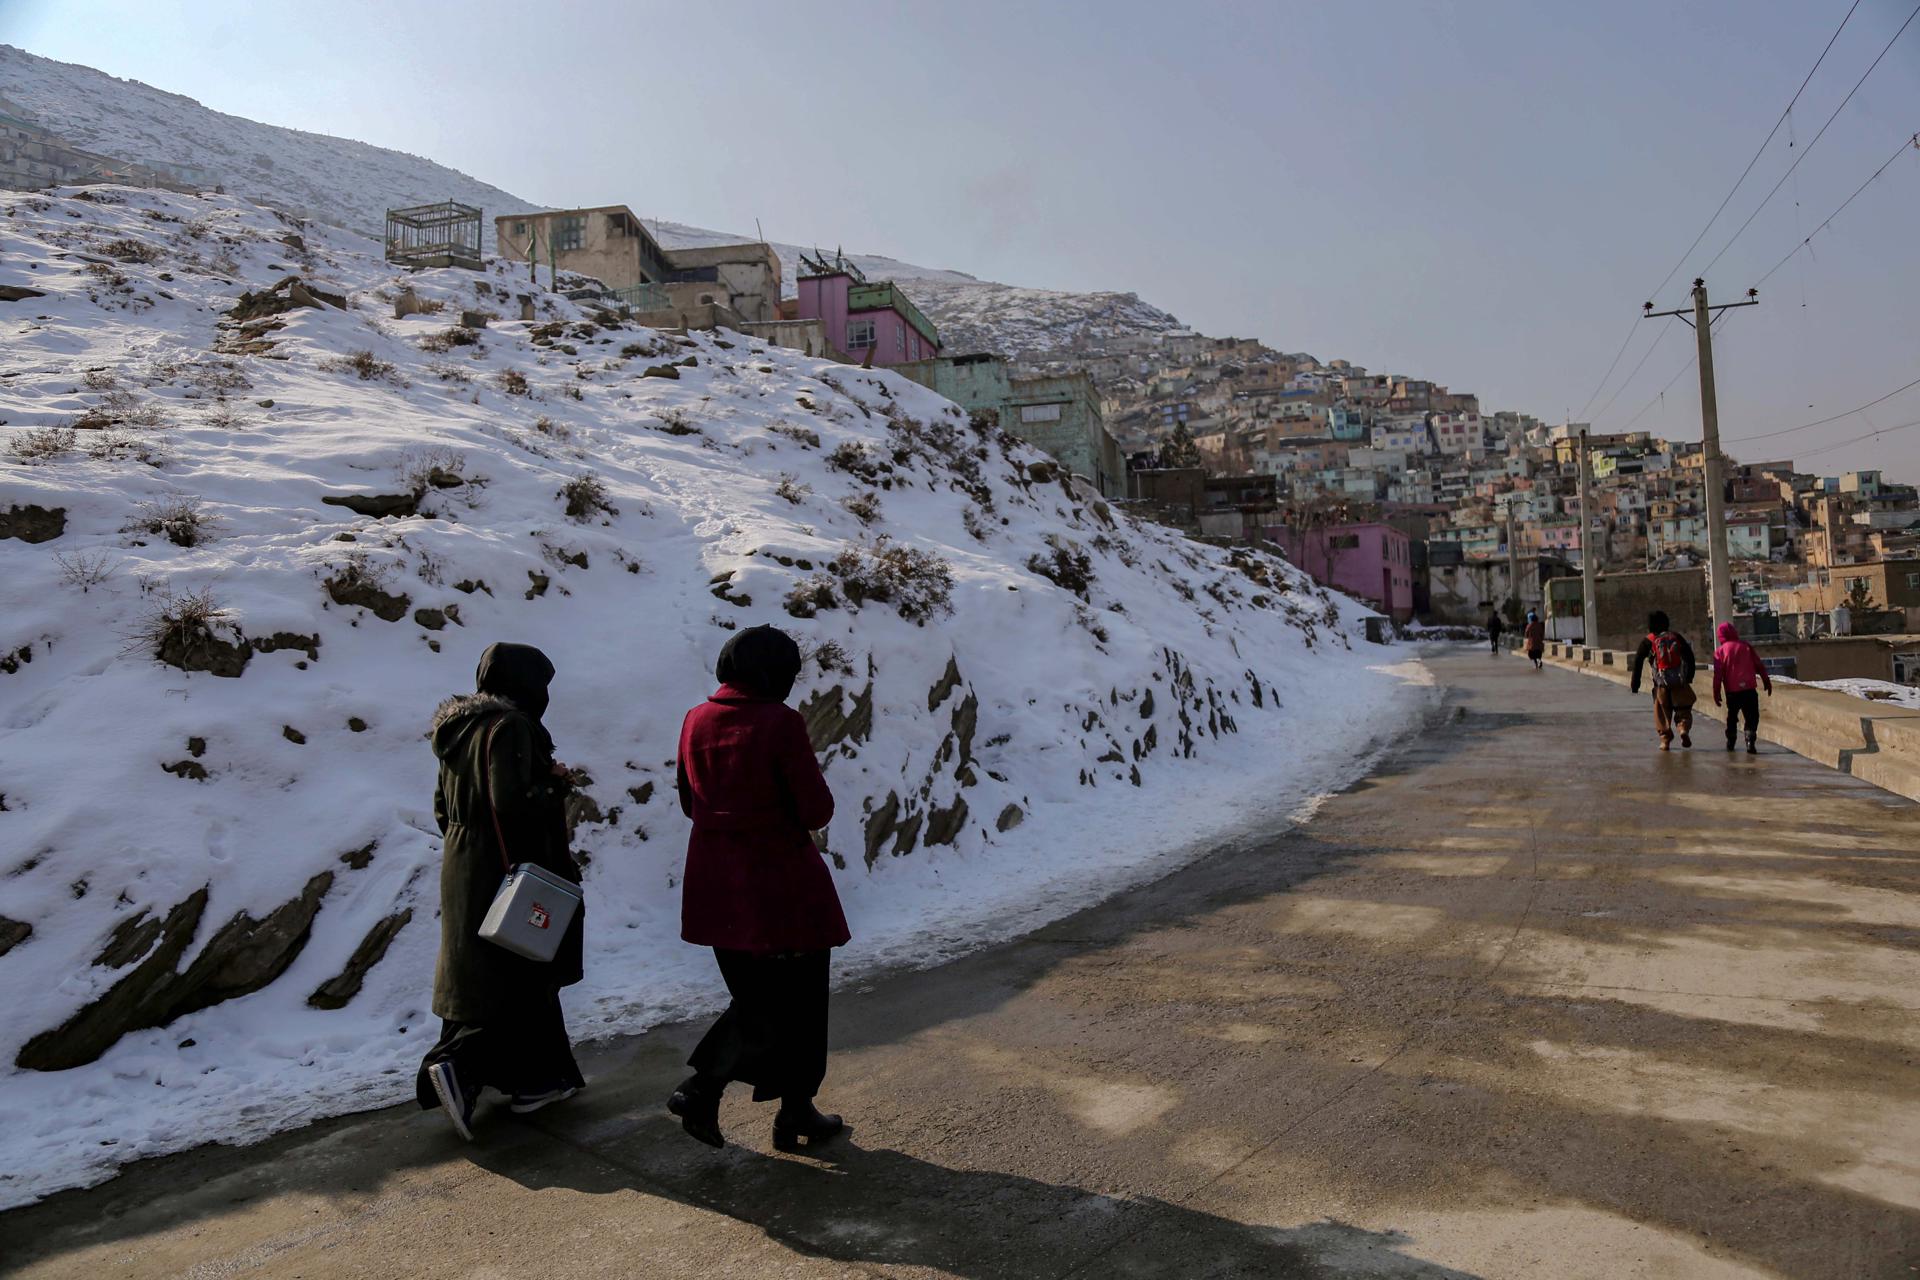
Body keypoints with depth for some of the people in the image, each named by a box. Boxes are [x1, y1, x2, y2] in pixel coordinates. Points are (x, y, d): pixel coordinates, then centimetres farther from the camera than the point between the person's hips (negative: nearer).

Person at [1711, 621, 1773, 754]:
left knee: (1732, 717, 19)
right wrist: (1767, 682, 14)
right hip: (1749, 688, -1)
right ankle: (1750, 742, -18)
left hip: (1732, 691, 1)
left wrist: (1716, 693, 0)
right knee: (1752, 717, 1)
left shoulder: (1720, 651, -1)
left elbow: (1718, 674, -4)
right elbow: (1759, 666, 6)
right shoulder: (1746, 646, 3)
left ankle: (1730, 742, 25)